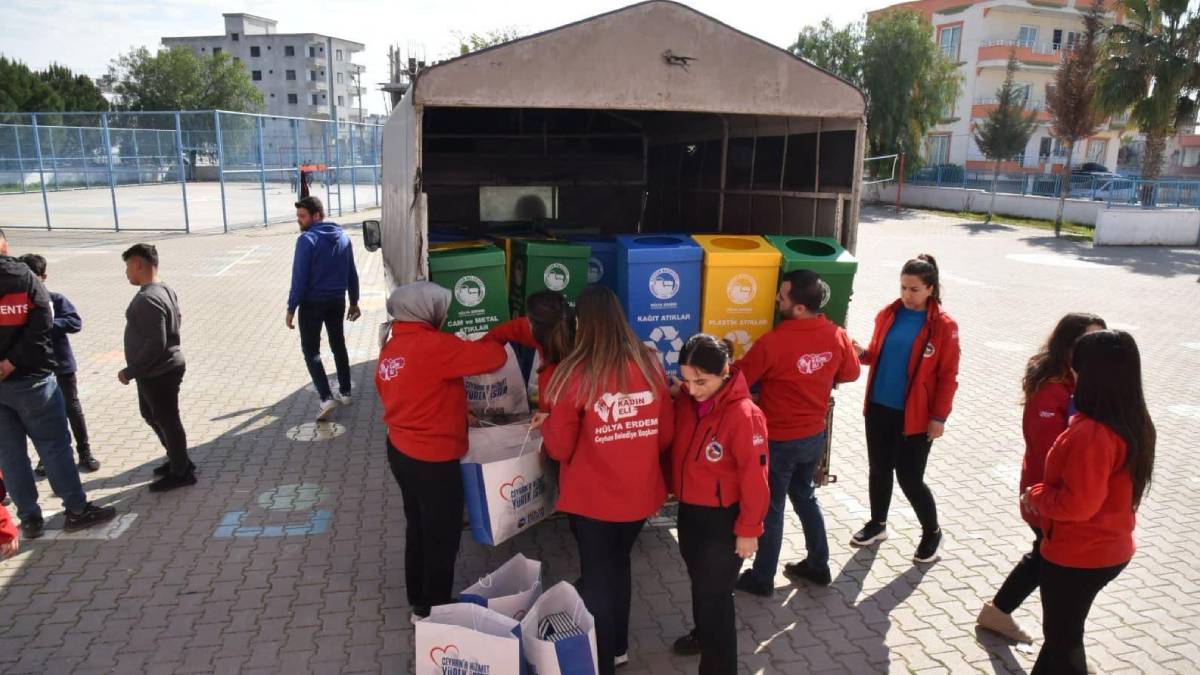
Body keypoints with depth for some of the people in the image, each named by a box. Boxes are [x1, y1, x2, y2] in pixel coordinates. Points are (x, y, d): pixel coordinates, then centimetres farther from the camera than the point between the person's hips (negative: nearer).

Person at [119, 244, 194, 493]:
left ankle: (181, 472, 20)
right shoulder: (165, 290, 6)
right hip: (160, 369, 10)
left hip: (159, 373, -10)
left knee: (167, 420, 4)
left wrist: (130, 371, -19)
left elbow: (155, 344, -29)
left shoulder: (147, 300, -26)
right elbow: (176, 322, 18)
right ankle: (178, 460, 37)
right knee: (151, 415, 24)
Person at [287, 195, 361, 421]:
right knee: (338, 345, 19)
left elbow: (299, 277, -17)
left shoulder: (307, 240, -15)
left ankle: (326, 397, -10)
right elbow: (352, 274, 10)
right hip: (337, 300, 6)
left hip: (312, 303, -6)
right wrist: (354, 302, 18)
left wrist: (291, 308, -12)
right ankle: (344, 392, 25)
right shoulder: (343, 237, 5)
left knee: (311, 350, 2)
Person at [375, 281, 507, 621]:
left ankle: (420, 604, 40)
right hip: (432, 460, -9)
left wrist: (454, 412, 13)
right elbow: (495, 357, -20)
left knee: (418, 530, 24)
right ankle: (433, 613, 26)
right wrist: (489, 345, 3)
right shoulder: (433, 346, -23)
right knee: (442, 539, 10)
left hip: (400, 451, 9)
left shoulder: (391, 347, 3)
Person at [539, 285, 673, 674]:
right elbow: (665, 436, 2)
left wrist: (546, 423, 9)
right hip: (640, 492, 4)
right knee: (619, 565, 25)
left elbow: (560, 448, -11)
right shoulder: (650, 364, -7)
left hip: (593, 497, -4)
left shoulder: (576, 374, -18)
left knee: (596, 575, 14)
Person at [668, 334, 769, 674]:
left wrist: (749, 529, -15)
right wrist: (673, 488, 14)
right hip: (689, 510, 7)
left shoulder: (744, 415, -26)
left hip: (723, 519, -7)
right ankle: (703, 634, 52)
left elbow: (754, 477, -20)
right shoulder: (686, 401, -6)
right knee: (699, 581, 27)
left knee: (715, 593, 4)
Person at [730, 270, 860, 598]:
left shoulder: (773, 342, -28)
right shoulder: (836, 335, -9)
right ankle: (818, 566, 37)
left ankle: (761, 578, 24)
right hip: (815, 435, 6)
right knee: (805, 497, 25)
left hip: (779, 440, -6)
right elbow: (850, 373, 9)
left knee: (770, 507, 10)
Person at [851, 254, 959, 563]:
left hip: (915, 416, -4)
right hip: (879, 408, 5)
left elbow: (948, 376, -8)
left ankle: (932, 532, 27)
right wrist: (862, 353, -10)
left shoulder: (943, 326, -11)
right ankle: (877, 524, 37)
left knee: (909, 478, 2)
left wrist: (939, 417, -11)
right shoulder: (888, 314, 1)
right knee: (879, 469, 16)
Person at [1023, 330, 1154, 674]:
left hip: (1077, 556, -8)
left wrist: (1035, 496, -11)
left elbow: (1077, 504, -27)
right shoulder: (1134, 424, 0)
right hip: (1107, 549, 8)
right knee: (1063, 629, 25)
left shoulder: (1092, 433, -30)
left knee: (1062, 637, 11)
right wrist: (1043, 492, 6)